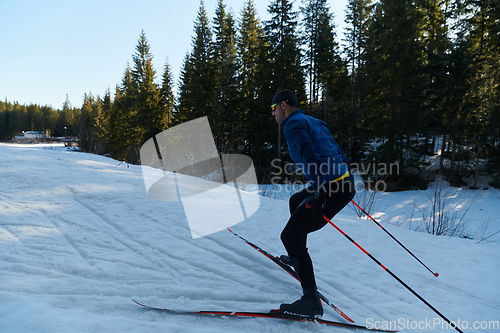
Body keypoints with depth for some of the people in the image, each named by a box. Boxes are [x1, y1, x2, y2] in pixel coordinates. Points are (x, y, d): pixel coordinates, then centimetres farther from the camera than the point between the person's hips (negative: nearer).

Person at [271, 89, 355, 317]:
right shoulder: (314, 122, 21)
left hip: (330, 190, -10)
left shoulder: (293, 124, -6)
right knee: (296, 200, 32)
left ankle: (311, 301, -5)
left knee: (289, 236, -4)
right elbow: (337, 151, 24)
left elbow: (310, 155, -22)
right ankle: (297, 257, 44)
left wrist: (319, 189, -28)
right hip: (346, 184, 10)